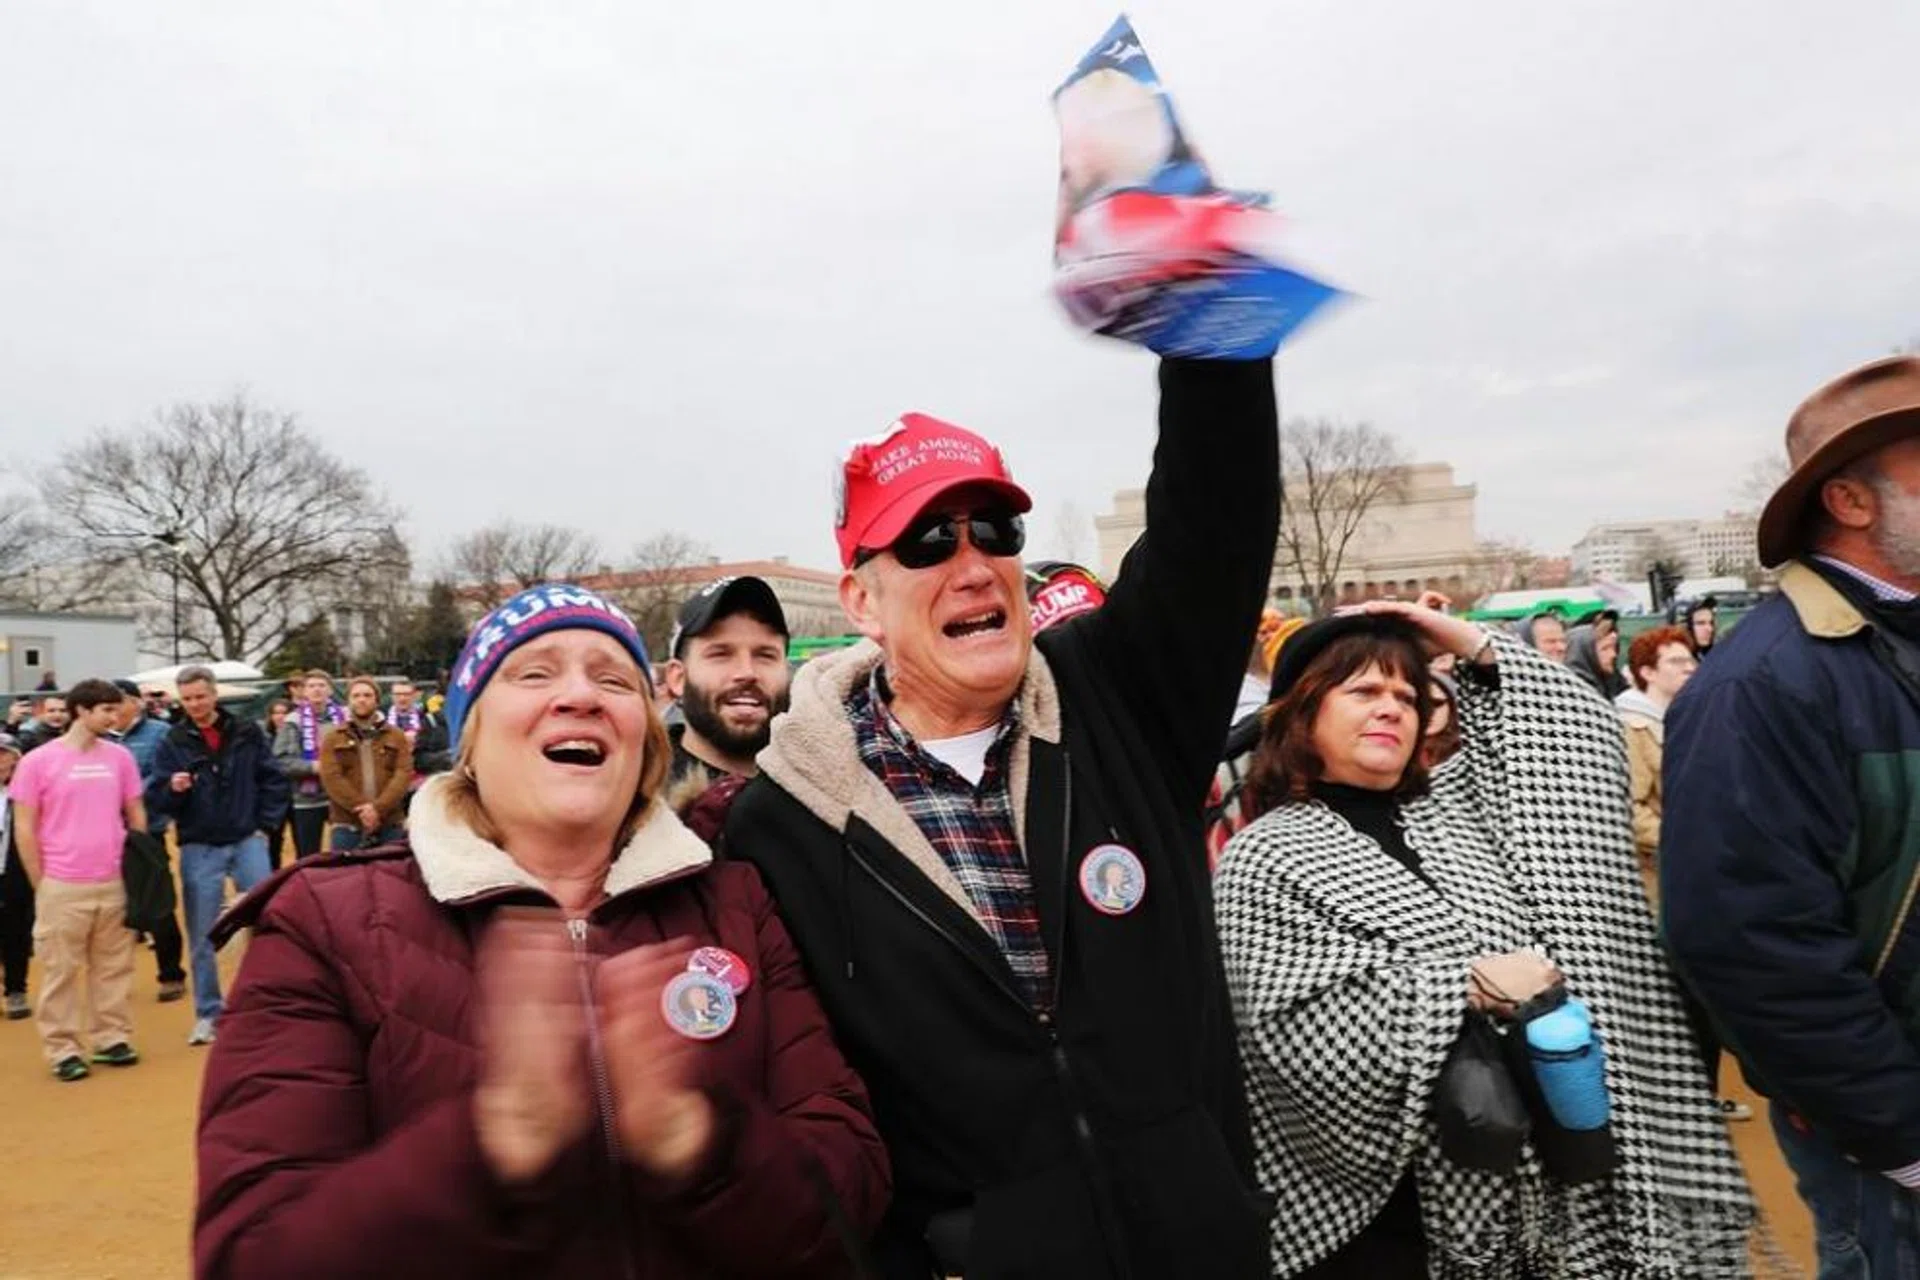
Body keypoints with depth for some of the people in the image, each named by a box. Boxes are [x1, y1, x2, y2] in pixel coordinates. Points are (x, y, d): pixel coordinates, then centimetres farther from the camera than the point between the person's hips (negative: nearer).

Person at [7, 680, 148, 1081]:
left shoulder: (120, 757, 4)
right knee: (61, 971, 5)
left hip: (114, 883, 3)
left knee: (113, 966, 10)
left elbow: (136, 816, 12)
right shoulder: (38, 761, -5)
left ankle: (111, 1037, 21)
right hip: (62, 887, -3)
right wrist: (40, 886, -3)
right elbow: (24, 829, -2)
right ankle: (63, 1050, 15)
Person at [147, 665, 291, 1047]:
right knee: (202, 937, 7)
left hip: (247, 842, 0)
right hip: (199, 849, 0)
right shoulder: (173, 742, -1)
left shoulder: (247, 733, 0)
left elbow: (273, 780, 5)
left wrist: (266, 825, -1)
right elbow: (155, 800, -3)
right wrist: (172, 789, -23)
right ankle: (208, 1014, 19)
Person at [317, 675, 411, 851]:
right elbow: (331, 777, -3)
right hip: (346, 825, -1)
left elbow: (403, 774, -1)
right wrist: (360, 807, -15)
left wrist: (379, 808, -15)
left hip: (389, 825, 1)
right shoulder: (333, 738, 9)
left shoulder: (396, 736, 11)